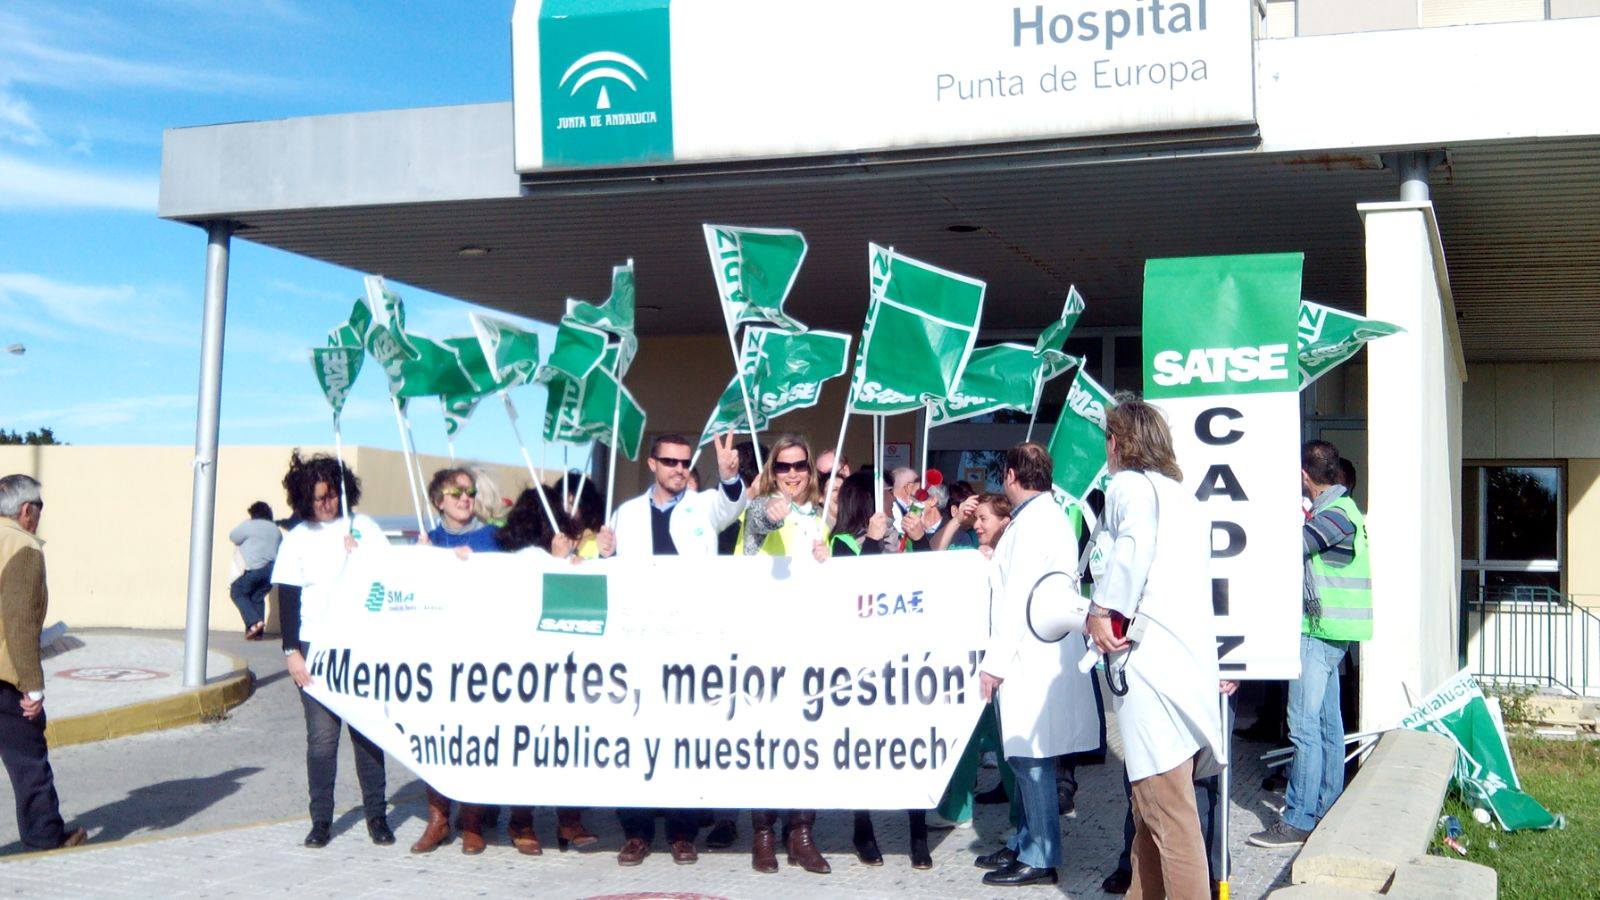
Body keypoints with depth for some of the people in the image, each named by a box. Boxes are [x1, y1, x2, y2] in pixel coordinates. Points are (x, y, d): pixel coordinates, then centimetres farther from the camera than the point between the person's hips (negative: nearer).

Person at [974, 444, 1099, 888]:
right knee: (1027, 756, 16)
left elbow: (1018, 597, -18)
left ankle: (1039, 858, 1)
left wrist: (995, 662, -17)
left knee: (1030, 757, -4)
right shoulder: (1052, 515, 17)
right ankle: (1025, 842, 24)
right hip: (1043, 656, 10)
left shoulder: (1032, 521, -14)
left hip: (1032, 659, -10)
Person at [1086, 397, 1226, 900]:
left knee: (1168, 814, -10)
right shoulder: (1182, 495, 23)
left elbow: (1136, 539, -25)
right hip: (1193, 662, 9)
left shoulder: (1129, 485, -3)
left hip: (1149, 662, -9)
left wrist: (1104, 608, -17)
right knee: (1153, 806, 17)